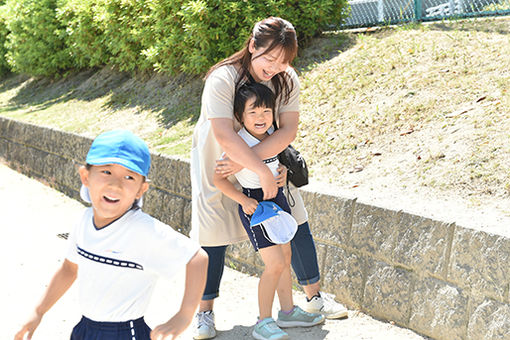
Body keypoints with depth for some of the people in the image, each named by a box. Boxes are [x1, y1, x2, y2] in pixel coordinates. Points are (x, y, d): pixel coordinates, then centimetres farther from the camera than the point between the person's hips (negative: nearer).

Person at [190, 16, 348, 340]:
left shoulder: (287, 80, -14)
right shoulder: (222, 79, -27)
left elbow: (288, 130, -21)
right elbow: (223, 134, -36)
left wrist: (246, 161, -31)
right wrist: (263, 172, -38)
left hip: (267, 159, 4)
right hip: (217, 167, -4)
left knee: (296, 225, 3)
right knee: (213, 236, 0)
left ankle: (315, 296, 20)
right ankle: (205, 312, 17)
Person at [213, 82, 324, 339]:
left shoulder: (271, 133, 1)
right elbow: (218, 178, -20)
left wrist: (282, 169, 6)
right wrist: (243, 201, -21)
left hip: (278, 198, 8)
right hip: (255, 205, -8)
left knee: (285, 256, 16)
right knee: (275, 265, -10)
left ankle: (287, 311, 32)